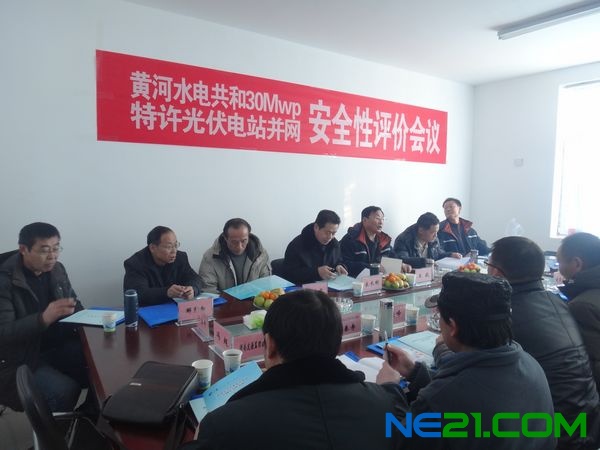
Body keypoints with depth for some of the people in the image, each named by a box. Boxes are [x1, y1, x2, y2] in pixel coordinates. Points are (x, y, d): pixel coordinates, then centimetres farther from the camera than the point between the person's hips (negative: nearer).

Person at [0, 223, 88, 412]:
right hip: (20, 361, -5)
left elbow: (76, 307, 13)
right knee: (66, 390, -26)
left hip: (57, 347, 5)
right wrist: (44, 318, -37)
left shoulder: (57, 270, 2)